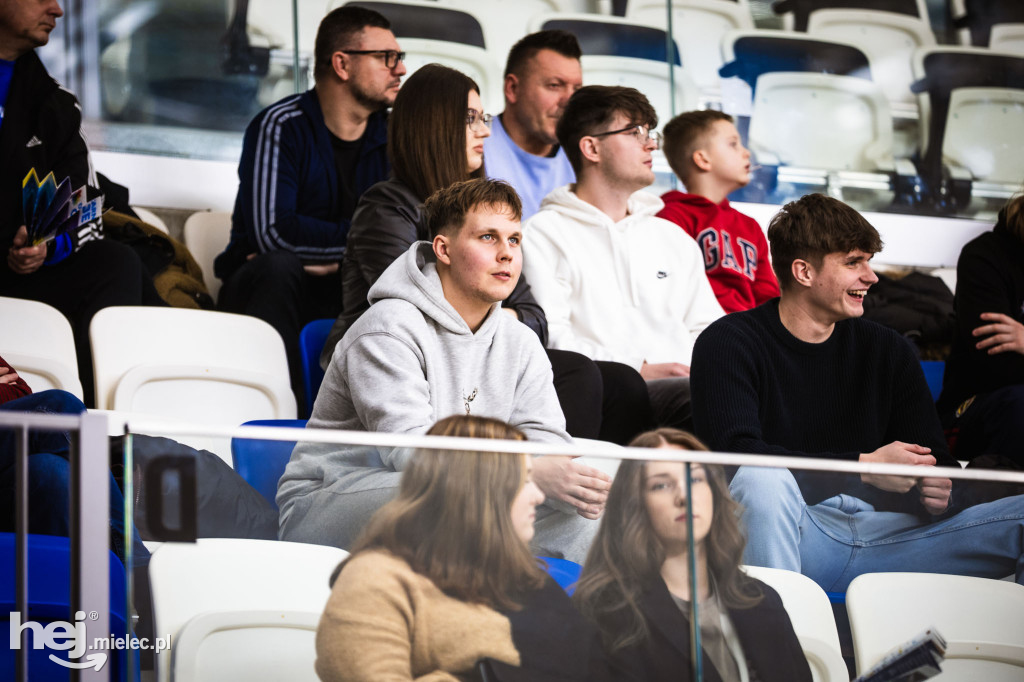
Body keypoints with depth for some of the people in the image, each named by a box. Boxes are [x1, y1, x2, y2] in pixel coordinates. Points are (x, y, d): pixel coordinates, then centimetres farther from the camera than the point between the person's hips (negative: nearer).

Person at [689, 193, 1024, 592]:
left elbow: (933, 461, 14)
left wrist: (940, 487, -13)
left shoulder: (888, 351, 17)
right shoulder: (728, 345, 1)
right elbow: (735, 452, -15)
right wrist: (866, 467, -19)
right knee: (761, 479, -39)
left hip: (884, 536, 4)